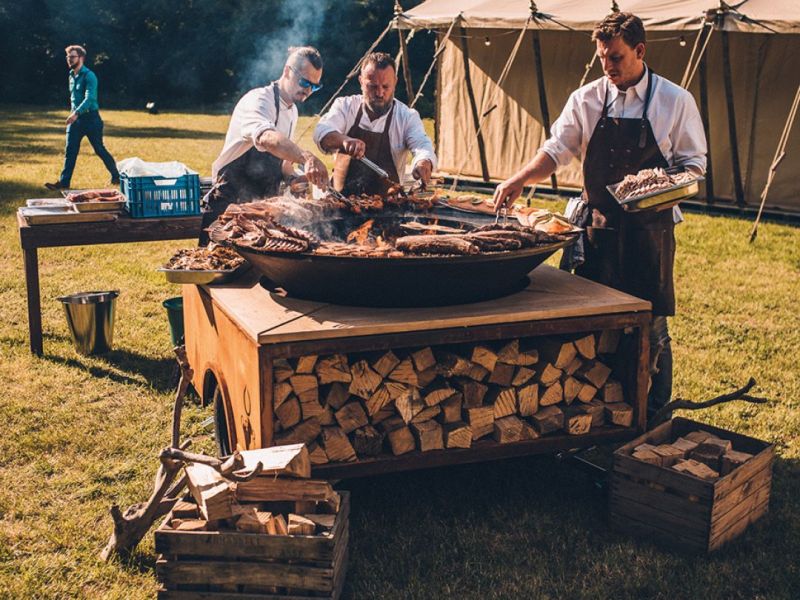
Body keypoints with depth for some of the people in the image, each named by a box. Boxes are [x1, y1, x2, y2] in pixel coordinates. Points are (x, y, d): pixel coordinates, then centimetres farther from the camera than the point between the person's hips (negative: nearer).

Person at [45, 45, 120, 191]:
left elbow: (89, 98, -25)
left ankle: (116, 176, 17)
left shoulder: (89, 76, -14)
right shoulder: (71, 75, 11)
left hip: (90, 118, -7)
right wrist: (72, 113, 19)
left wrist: (76, 113, -36)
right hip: (75, 118, 7)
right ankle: (64, 182, -1)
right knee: (70, 151, 0)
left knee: (99, 150, 1)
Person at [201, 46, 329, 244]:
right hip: (230, 203, -8)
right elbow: (266, 138, -40)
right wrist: (306, 158, -57)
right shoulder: (257, 100, -17)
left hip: (262, 205, 8)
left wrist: (292, 179, 1)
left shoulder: (292, 111, 11)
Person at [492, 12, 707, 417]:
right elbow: (557, 149, -1)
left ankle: (656, 412, 20)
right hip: (598, 223, 2)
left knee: (650, 322, 3)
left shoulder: (675, 101, -2)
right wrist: (520, 179, -17)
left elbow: (693, 162, 3)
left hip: (650, 225, -2)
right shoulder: (586, 100, 3)